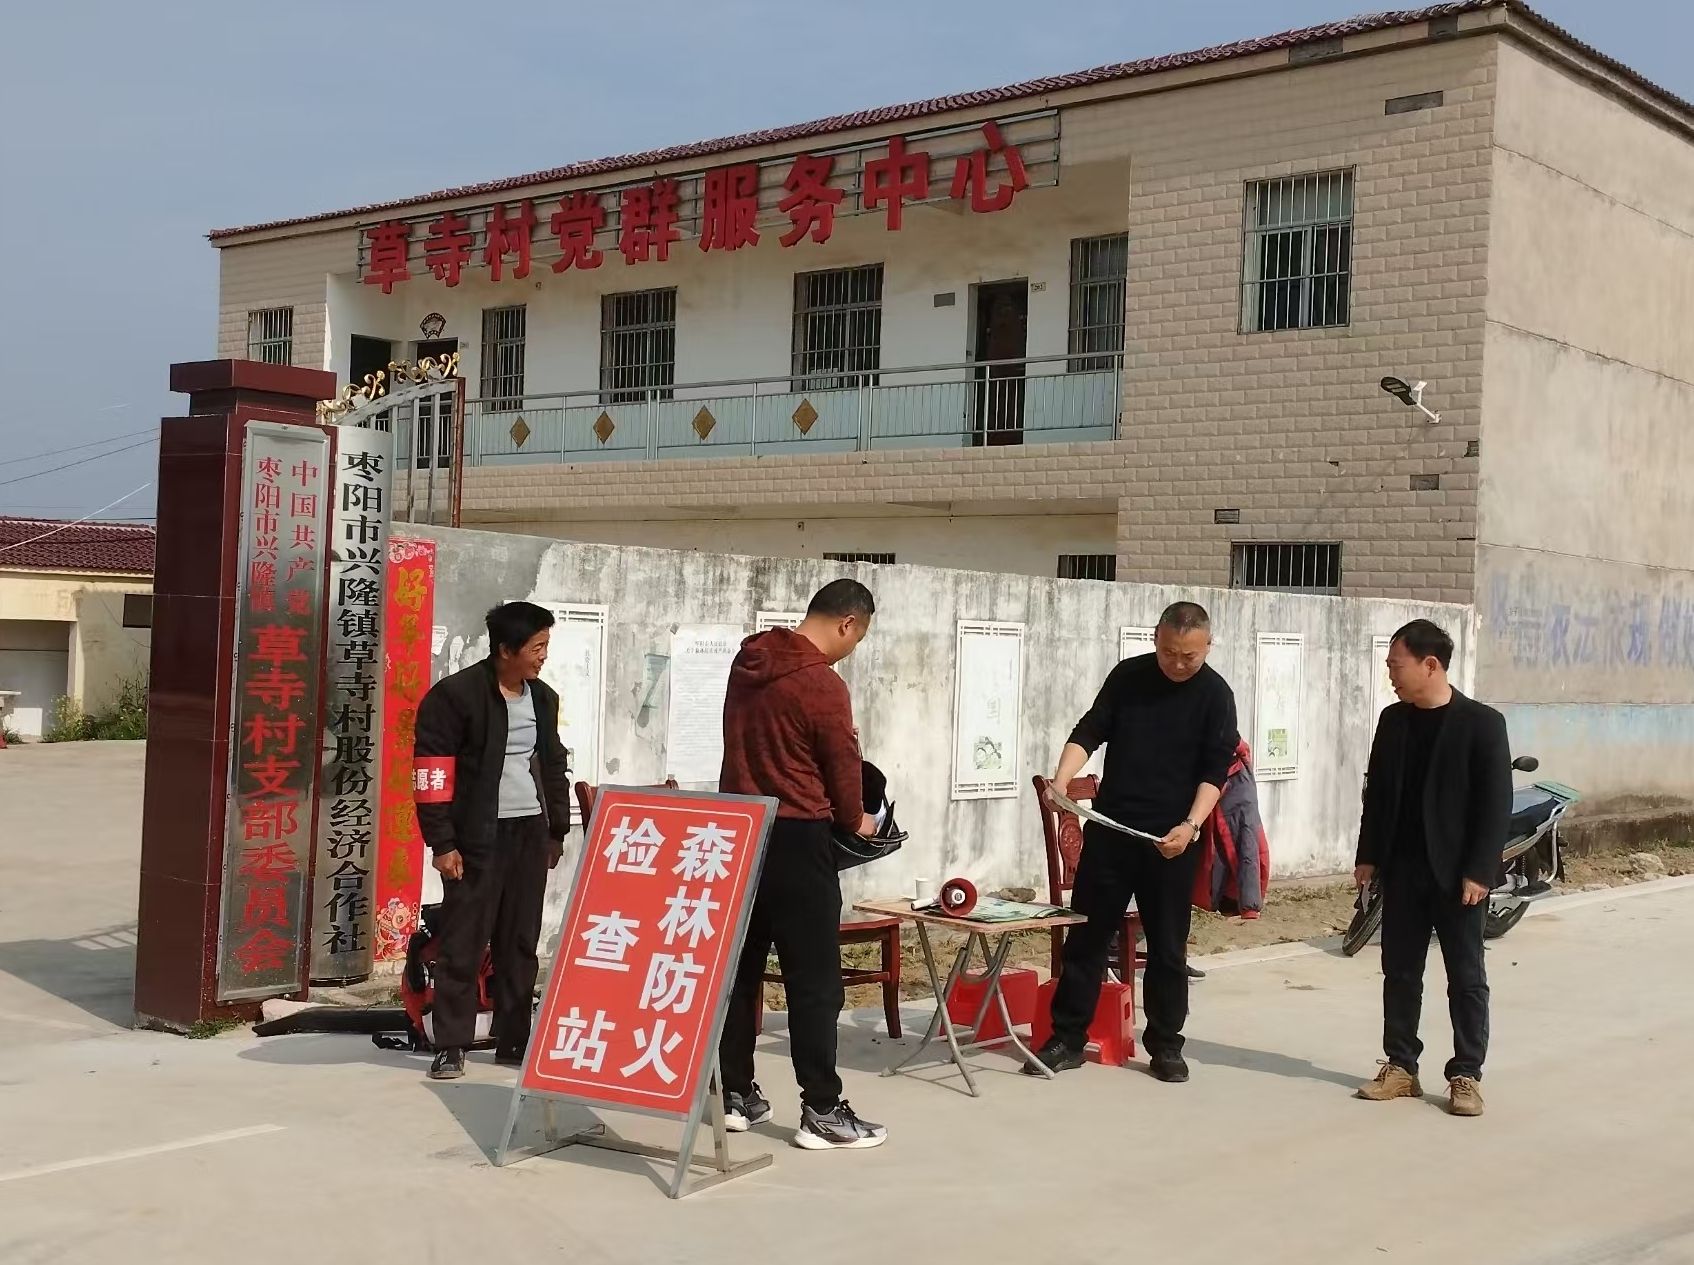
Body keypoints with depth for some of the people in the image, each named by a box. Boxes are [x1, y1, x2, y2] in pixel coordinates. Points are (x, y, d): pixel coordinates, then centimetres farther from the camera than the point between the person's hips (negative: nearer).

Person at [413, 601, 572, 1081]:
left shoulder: (543, 698, 11)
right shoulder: (455, 695, -10)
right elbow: (431, 771, -12)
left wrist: (557, 831, 18)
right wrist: (442, 842, -14)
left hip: (530, 833, 6)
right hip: (478, 837, -6)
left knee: (521, 942, 9)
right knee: (463, 943, -2)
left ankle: (514, 1040, 17)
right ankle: (451, 1046, 6)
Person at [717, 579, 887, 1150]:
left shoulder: (748, 663, 7)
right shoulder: (822, 685, -17)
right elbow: (844, 765, -8)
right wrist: (856, 821, 12)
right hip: (795, 839, -8)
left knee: (740, 968, 13)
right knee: (815, 980, -2)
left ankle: (737, 1095, 19)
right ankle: (822, 1112, 0)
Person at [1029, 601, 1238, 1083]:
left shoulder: (1215, 695, -3)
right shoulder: (1129, 676, 3)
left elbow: (1215, 770, -7)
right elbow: (1089, 732, 2)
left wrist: (1190, 825, -21)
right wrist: (1061, 782, -14)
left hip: (1171, 838, -2)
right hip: (1109, 828, 2)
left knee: (1168, 944, 5)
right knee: (1086, 934, 4)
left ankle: (1164, 1045, 18)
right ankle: (1067, 1039, 11)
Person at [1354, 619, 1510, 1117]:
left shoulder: (1481, 723, -10)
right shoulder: (1393, 720, 7)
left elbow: (1496, 803, -11)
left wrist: (1479, 871, -16)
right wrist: (1368, 856, 7)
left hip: (1457, 873, -5)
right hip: (1402, 868, 5)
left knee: (1466, 977, 4)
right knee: (1400, 972, 9)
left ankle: (1466, 1075, 11)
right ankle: (1400, 1067, 18)